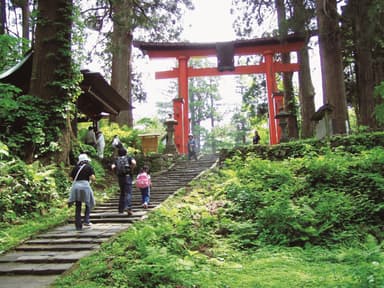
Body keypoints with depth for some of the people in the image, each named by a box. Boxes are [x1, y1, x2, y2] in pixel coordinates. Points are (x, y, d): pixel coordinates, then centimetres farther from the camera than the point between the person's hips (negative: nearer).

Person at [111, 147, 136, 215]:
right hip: (127, 176, -3)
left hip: (120, 177, 3)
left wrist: (116, 171, 10)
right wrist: (131, 168, -1)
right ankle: (128, 207, -28)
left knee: (122, 193, 16)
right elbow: (134, 162, -16)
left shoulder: (117, 160, 11)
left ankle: (121, 209, 18)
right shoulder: (128, 158, 5)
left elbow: (112, 167, -7)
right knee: (128, 193, -9)